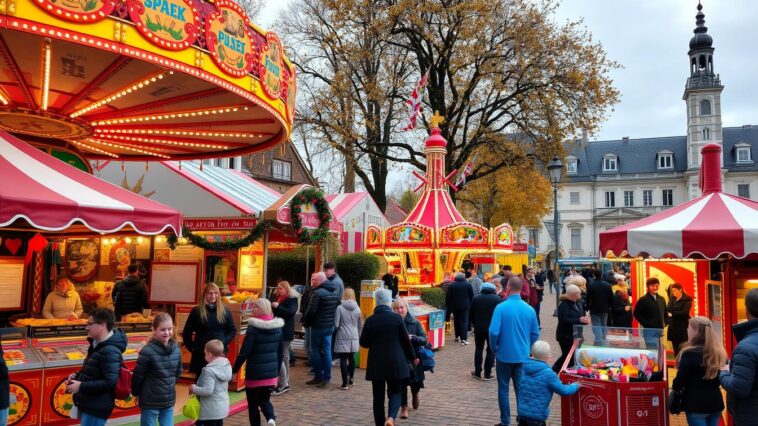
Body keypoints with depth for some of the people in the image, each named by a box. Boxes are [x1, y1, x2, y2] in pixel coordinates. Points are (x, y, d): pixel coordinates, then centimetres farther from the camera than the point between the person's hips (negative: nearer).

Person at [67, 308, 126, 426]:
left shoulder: (110, 351, -24)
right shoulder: (97, 344, 7)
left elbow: (110, 382, -29)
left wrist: (81, 386, -23)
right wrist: (77, 376, 3)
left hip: (97, 408, -10)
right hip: (87, 404, 10)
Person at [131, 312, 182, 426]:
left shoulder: (175, 349, 0)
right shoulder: (147, 351, -18)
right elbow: (138, 376, -10)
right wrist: (136, 393, 2)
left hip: (169, 401, 5)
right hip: (150, 402, -5)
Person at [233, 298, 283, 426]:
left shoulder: (253, 328, -14)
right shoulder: (277, 327, 5)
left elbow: (244, 352, -16)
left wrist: (234, 370, -5)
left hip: (255, 373, -5)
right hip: (271, 372, 5)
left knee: (253, 404, 12)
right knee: (265, 400, 21)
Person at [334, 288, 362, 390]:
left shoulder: (340, 308, -9)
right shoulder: (357, 308, 4)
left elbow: (336, 324, -9)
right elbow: (360, 325, 11)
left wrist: (334, 332, 11)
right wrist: (359, 335, 25)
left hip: (343, 337, -4)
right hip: (354, 337, 4)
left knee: (343, 359, 0)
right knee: (351, 358, 16)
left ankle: (345, 383, -2)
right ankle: (350, 379, 28)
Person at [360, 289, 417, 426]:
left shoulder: (370, 320, -5)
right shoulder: (397, 318, -7)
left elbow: (363, 342, 2)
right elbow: (405, 340, -1)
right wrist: (412, 357, 13)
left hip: (376, 363, 1)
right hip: (395, 363, -1)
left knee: (378, 395, 11)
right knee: (395, 392, 10)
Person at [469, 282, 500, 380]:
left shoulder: (476, 298, 2)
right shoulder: (498, 299, -4)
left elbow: (471, 314, 5)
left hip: (479, 328, 2)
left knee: (478, 349, 12)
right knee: (491, 350, 5)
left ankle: (477, 372, 15)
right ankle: (487, 374, 4)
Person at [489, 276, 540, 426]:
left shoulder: (501, 307, -16)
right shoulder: (529, 309, -4)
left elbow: (493, 332, -19)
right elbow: (535, 334, 3)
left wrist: (494, 348, -1)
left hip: (504, 355, -3)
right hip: (523, 356, 3)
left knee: (503, 389, 10)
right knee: (521, 389, 13)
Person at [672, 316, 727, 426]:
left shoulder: (690, 353, -19)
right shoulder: (718, 351, 2)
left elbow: (680, 379, -14)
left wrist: (675, 388, 6)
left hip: (696, 404, -7)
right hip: (716, 402, 7)